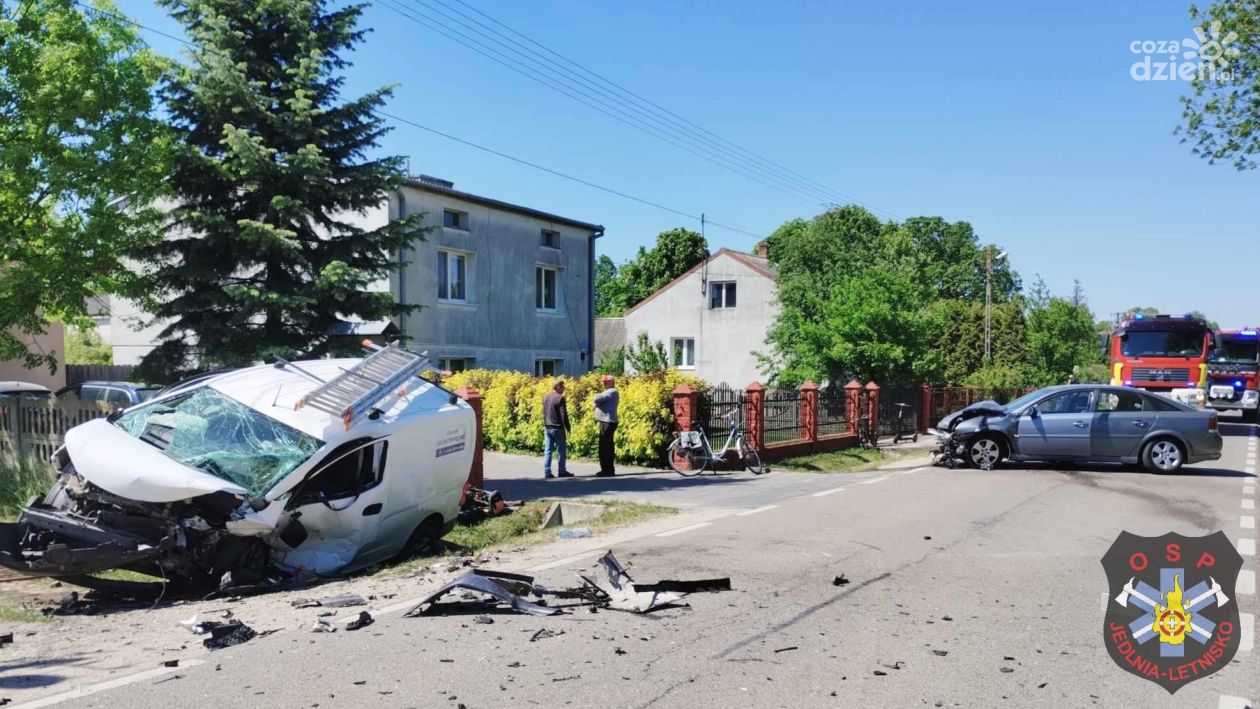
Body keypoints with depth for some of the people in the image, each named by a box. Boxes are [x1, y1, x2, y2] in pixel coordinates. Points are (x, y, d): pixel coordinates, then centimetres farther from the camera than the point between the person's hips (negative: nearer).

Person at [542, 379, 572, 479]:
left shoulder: (545, 397, 10)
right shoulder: (560, 398, -13)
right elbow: (564, 415, -15)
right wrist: (567, 428, -10)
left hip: (547, 428, 6)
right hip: (558, 428, -6)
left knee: (548, 451, 6)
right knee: (561, 451, 4)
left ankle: (547, 472, 3)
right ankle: (562, 471, 9)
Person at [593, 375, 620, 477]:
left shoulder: (612, 392, -12)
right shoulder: (609, 392, 22)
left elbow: (598, 398, -21)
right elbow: (600, 400, 16)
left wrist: (597, 399, 1)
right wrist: (597, 404, -5)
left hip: (608, 423, -11)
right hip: (606, 422, 11)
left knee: (604, 447, -11)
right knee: (607, 447, 13)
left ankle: (606, 470, -10)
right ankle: (608, 470, 18)